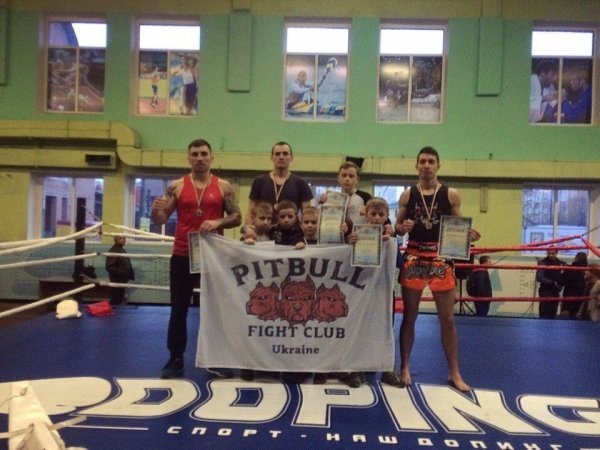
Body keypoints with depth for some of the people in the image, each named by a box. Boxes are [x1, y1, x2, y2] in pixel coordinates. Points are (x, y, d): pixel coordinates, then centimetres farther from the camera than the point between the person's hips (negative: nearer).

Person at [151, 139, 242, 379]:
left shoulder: (224, 187, 1)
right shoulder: (176, 186, 2)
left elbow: (237, 217, 3)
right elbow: (161, 220, 2)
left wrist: (218, 222, -16)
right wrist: (156, 210, -21)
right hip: (182, 255, 1)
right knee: (179, 309, 6)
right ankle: (176, 359, 18)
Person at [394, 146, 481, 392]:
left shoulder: (451, 195, 3)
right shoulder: (407, 195, 5)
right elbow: (398, 227, 8)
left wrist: (469, 235, -15)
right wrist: (402, 227, -15)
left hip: (441, 258, 0)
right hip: (414, 257, 1)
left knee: (447, 319, 5)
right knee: (409, 316, 8)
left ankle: (454, 372, 18)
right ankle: (405, 367, 20)